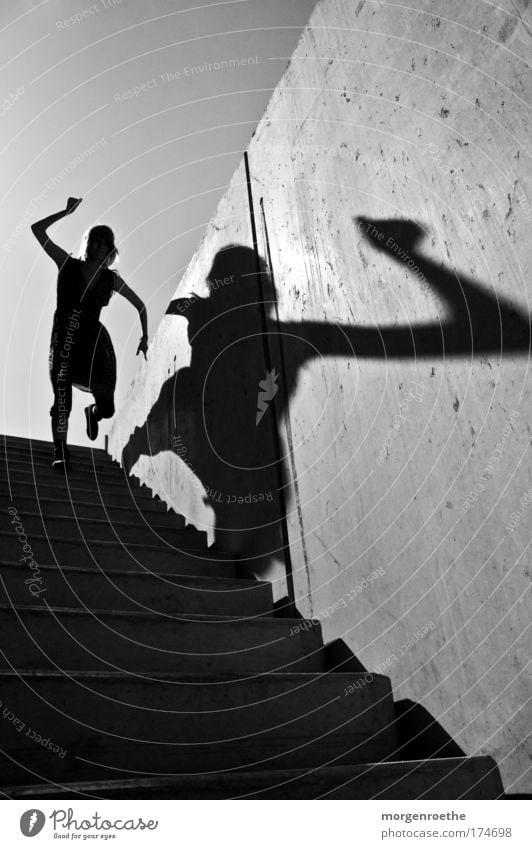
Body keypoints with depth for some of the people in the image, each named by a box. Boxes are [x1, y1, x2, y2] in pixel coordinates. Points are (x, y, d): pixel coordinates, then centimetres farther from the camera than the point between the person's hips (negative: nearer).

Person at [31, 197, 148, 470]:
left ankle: (92, 413, 36)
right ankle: (60, 449, 2)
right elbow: (37, 229, -2)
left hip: (95, 342, 2)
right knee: (62, 400, -19)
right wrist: (66, 212, -5)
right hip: (64, 342, -2)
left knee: (107, 408, -2)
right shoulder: (67, 265, 2)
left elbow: (140, 306, 15)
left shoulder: (111, 280, 6)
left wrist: (145, 337, 9)